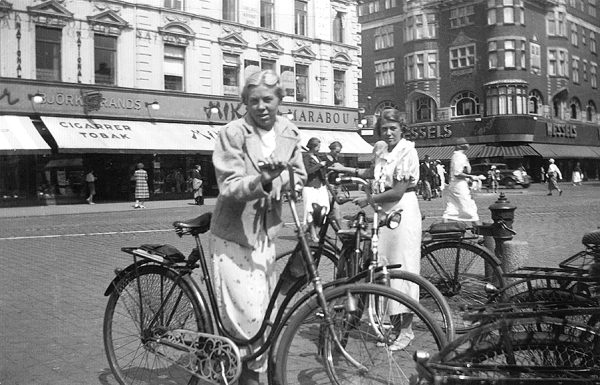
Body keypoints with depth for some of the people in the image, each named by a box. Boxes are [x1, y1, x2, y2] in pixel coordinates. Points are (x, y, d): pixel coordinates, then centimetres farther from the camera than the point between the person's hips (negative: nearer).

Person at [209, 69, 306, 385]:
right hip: (233, 235, -5)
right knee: (244, 314, -9)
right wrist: (261, 181, -37)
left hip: (266, 235, 5)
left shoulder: (288, 133, 4)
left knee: (264, 312, 13)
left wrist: (289, 183, -7)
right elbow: (230, 188, -18)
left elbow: (298, 175, 16)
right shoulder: (232, 134, -12)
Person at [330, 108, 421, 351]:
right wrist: (344, 170, 27)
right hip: (385, 213, 9)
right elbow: (370, 173, 34)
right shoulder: (385, 153, 14)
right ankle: (393, 325, 19)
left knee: (402, 269, -4)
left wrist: (367, 200, -7)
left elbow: (397, 192, -16)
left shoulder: (407, 151, -11)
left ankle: (406, 329, 7)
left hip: (403, 212, -8)